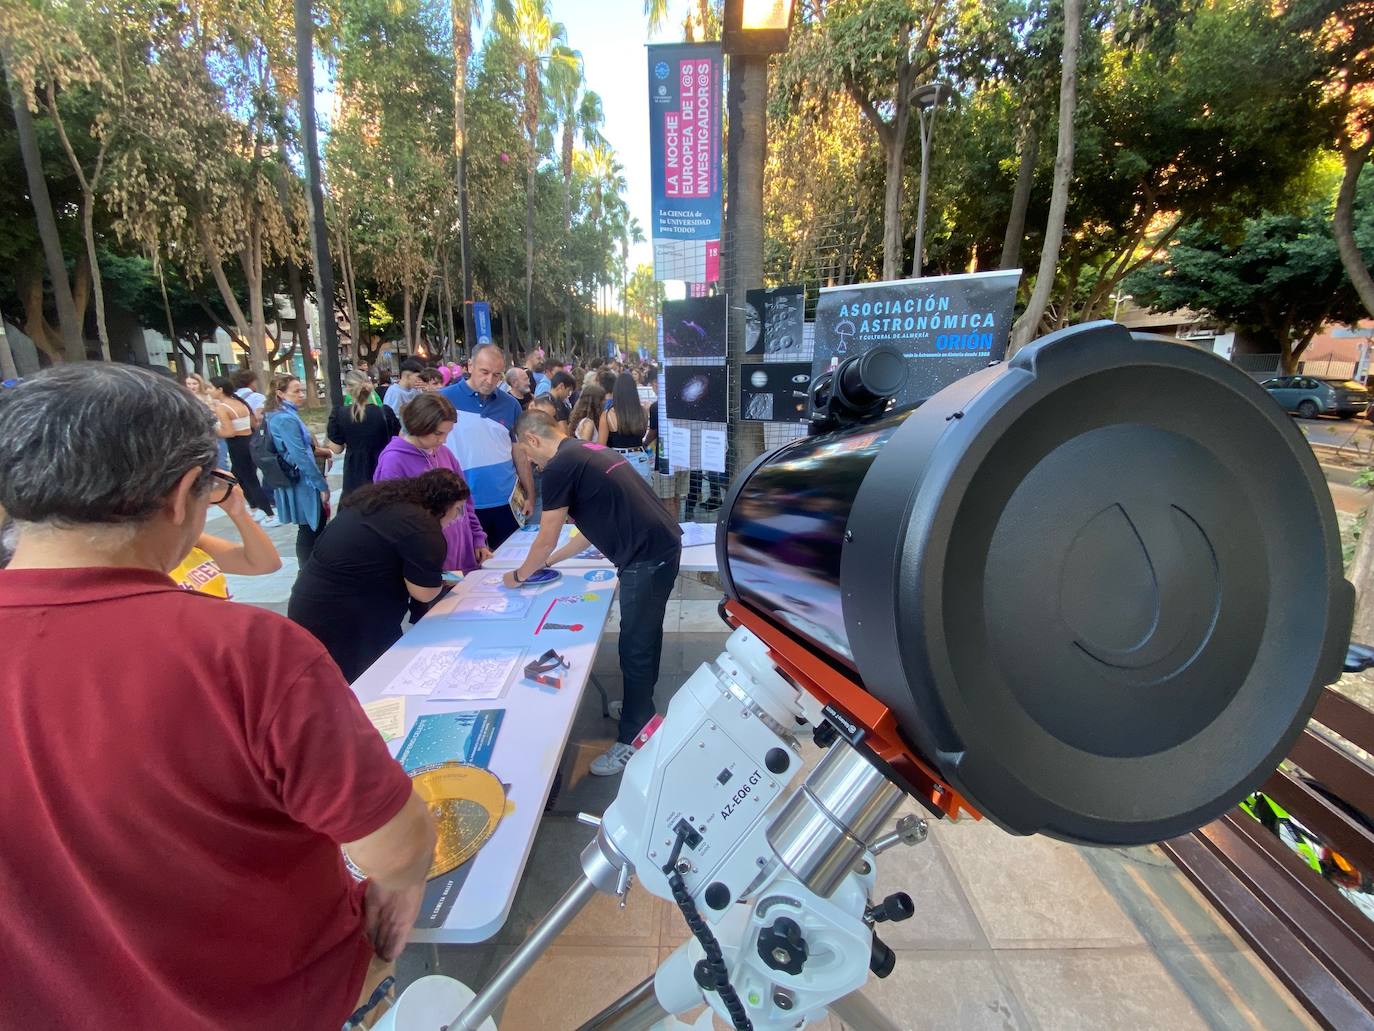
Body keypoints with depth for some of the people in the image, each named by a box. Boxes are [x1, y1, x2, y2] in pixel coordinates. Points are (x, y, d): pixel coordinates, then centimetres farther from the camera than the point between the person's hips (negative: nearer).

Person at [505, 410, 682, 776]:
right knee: (645, 635, 22)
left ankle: (632, 741, 17)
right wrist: (548, 562, 31)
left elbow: (545, 541, -3)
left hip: (645, 557, -10)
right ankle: (641, 708, 41)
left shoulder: (560, 466, -10)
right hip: (662, 546, 10)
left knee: (635, 647, 2)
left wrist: (519, 575, 17)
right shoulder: (588, 451, 17)